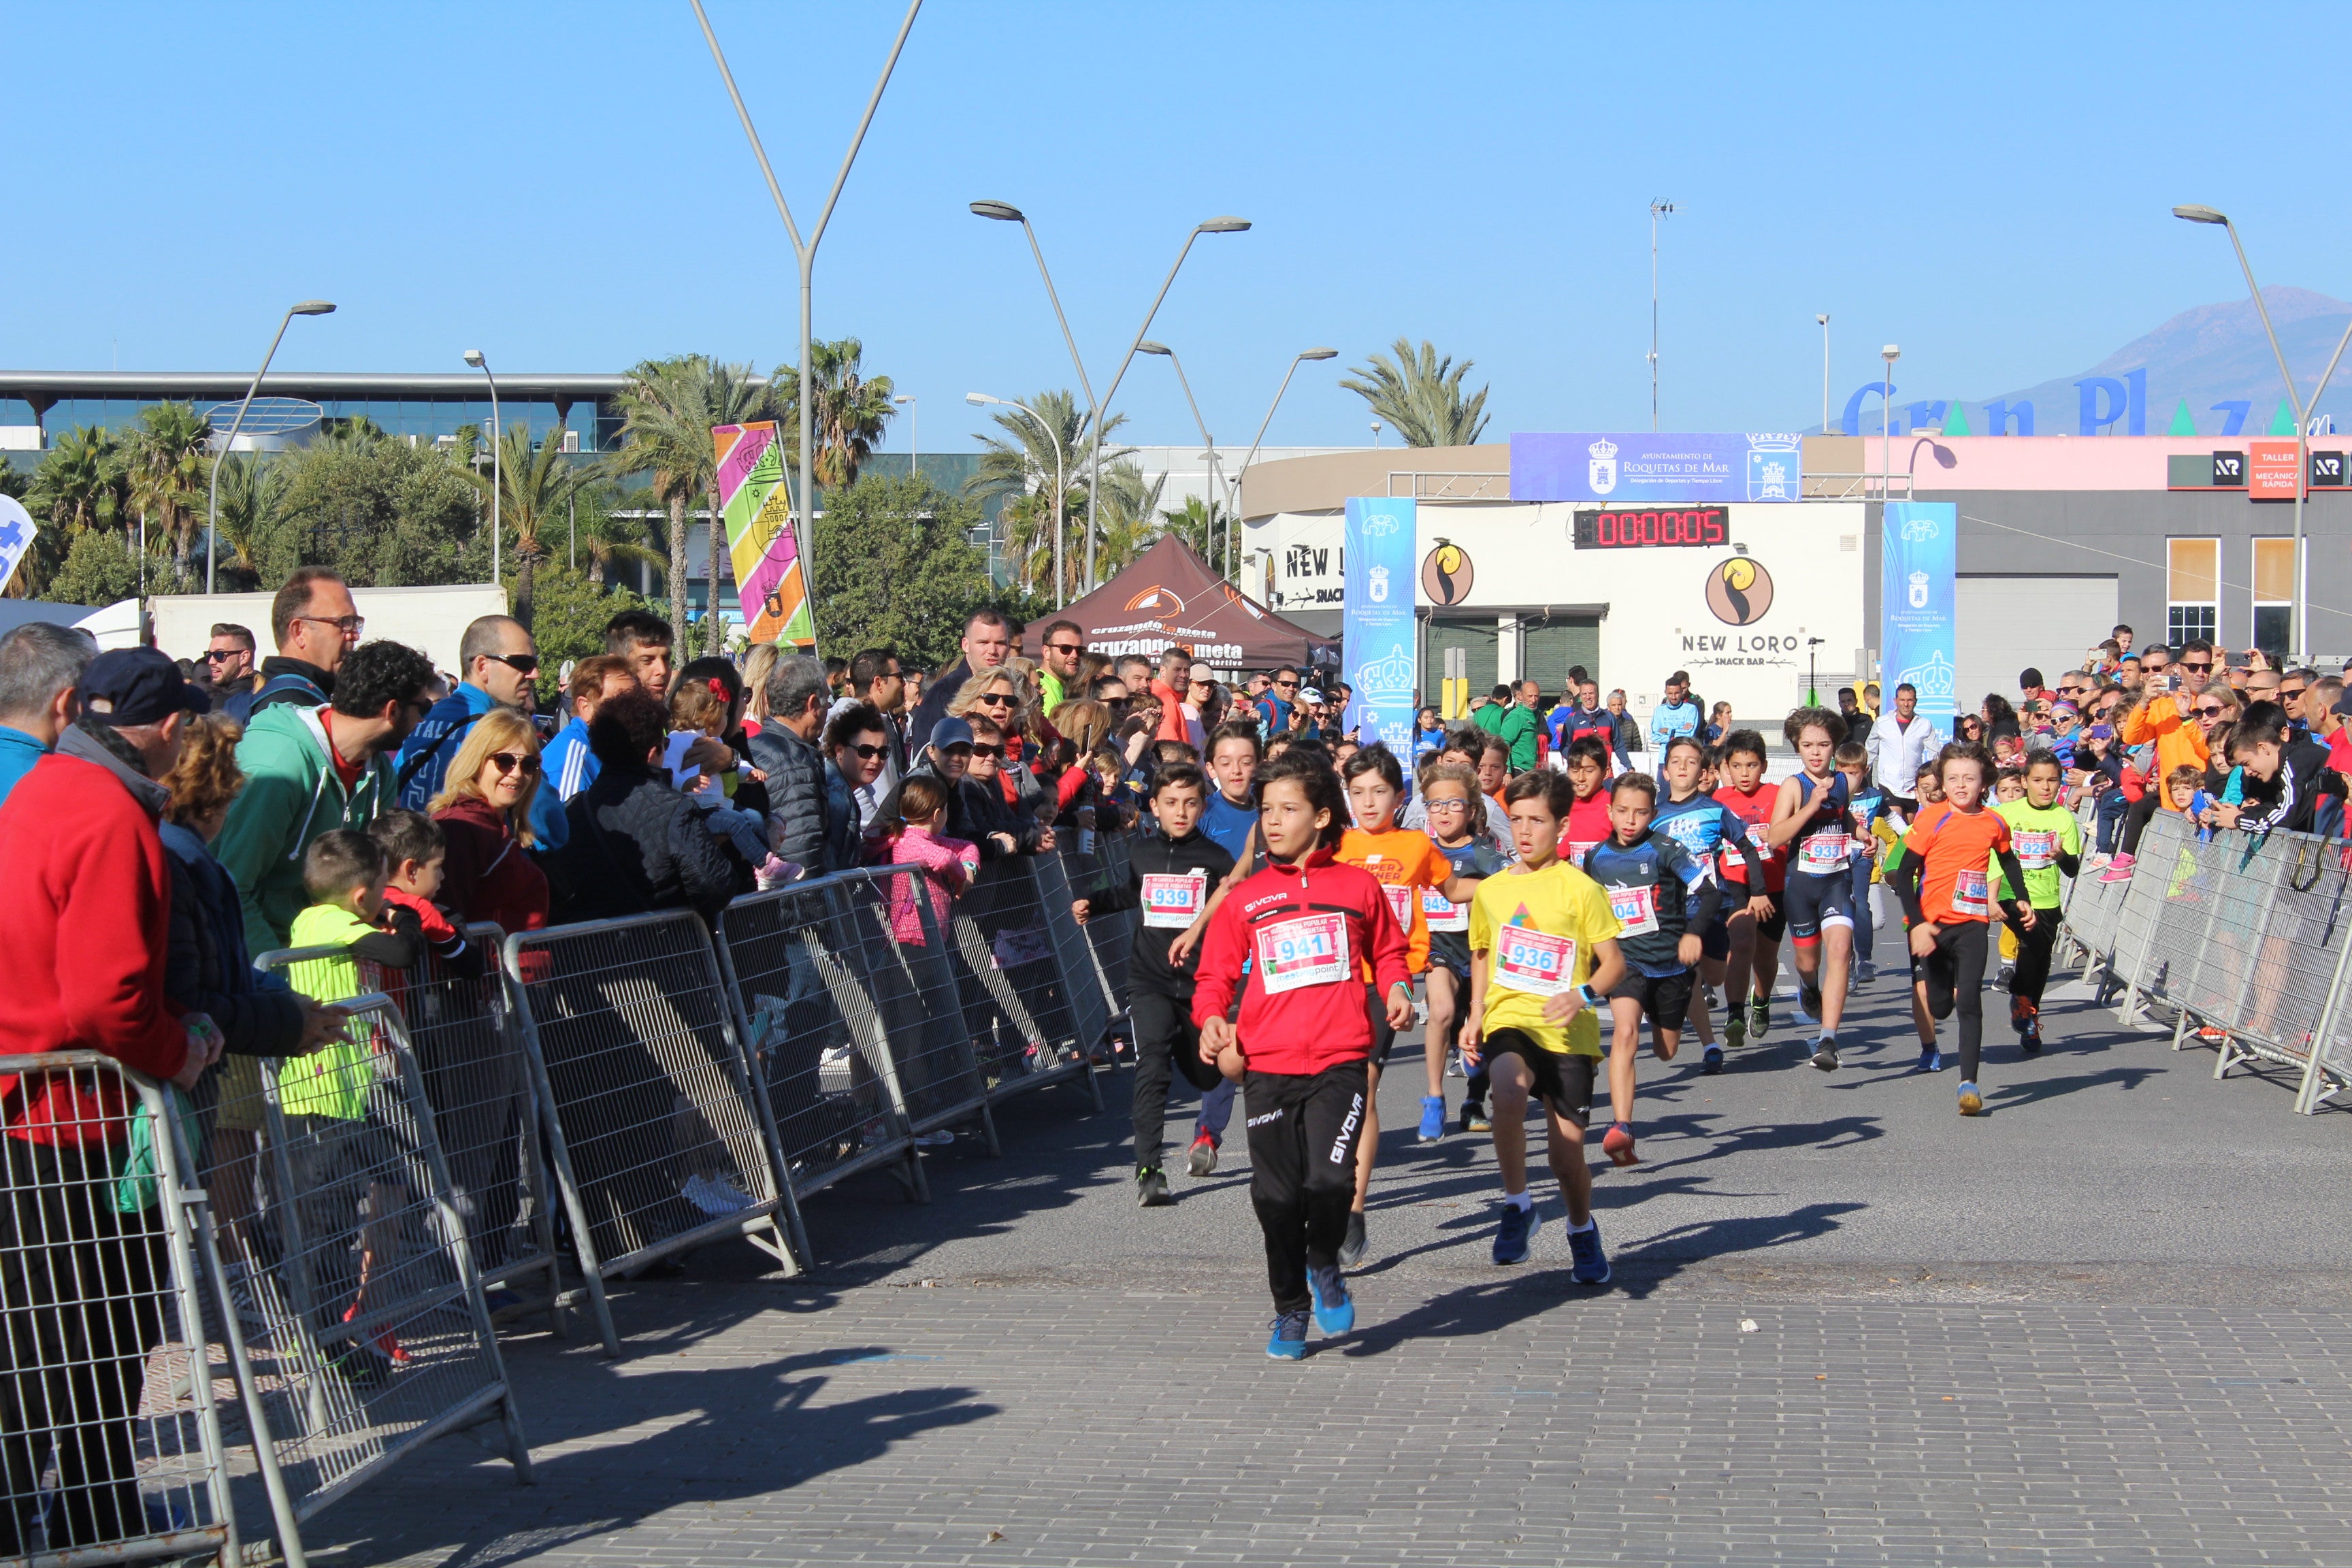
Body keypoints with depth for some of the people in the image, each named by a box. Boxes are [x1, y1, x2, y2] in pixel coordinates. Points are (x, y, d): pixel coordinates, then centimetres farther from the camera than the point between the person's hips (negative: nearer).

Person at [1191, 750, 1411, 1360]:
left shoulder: (1359, 886, 9)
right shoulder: (1245, 899, 10)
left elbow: (1388, 950, 21)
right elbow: (1215, 974, 11)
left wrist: (1395, 989, 1)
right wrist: (1211, 1019, -8)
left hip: (1340, 1062, -2)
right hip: (1267, 1065, 2)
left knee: (1330, 1179, -18)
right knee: (1277, 1196, 3)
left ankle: (1324, 1267, 14)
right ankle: (1290, 1310, 24)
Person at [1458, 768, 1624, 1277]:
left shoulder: (1580, 889, -3)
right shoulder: (1491, 890, 9)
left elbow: (1614, 962, -2)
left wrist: (1583, 995, -21)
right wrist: (1475, 1015, 12)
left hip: (1568, 1031, -1)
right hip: (1510, 1021, 2)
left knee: (1567, 1150, 5)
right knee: (1508, 1094, -33)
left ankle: (1583, 1232, 36)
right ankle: (1516, 1207, -14)